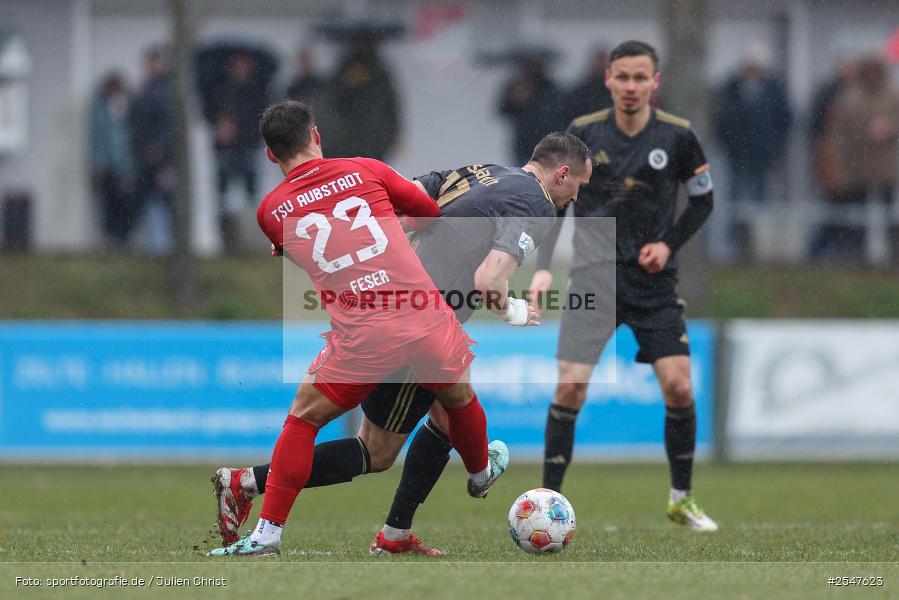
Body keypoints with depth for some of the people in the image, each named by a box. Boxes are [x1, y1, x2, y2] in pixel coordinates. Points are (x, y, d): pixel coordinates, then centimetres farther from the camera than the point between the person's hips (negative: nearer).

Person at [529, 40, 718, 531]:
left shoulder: (677, 137, -3)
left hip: (654, 279, 1)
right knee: (570, 386, -11)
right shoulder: (583, 133, -3)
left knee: (678, 387, -7)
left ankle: (682, 499, 13)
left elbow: (702, 200, 10)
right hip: (594, 275, -1)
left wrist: (669, 243, -5)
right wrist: (543, 267, -6)